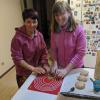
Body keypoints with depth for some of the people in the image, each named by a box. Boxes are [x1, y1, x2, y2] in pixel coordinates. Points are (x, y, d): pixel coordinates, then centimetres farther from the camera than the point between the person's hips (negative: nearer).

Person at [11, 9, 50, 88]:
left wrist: (45, 65, -12)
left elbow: (44, 51, 2)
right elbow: (17, 59, -21)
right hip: (24, 75, -5)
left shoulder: (39, 35, -5)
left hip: (39, 73, 5)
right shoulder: (18, 38, -22)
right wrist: (33, 68, -25)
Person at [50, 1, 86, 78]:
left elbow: (81, 53, -21)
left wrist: (66, 69, -22)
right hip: (60, 68, 4)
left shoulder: (79, 30, -21)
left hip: (76, 68, -3)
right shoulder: (54, 30, -7)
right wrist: (55, 64, -14)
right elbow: (53, 49, -1)